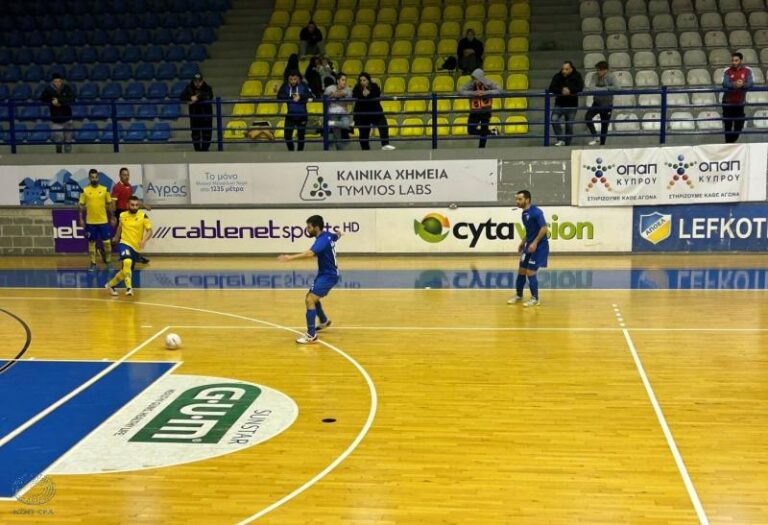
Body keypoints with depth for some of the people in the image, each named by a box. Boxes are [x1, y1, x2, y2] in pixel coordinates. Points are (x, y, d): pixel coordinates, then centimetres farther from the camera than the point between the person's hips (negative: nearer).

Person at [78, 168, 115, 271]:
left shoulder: (104, 189, 1)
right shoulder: (85, 190, -1)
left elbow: (109, 205, 7)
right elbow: (82, 206, 3)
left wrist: (112, 218, 6)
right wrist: (81, 219, -2)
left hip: (103, 221, 0)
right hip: (90, 222, 0)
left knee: (107, 242, 0)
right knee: (91, 242, 7)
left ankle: (108, 261, 15)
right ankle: (93, 263, 14)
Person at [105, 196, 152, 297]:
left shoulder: (143, 216, -6)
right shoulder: (122, 216, 2)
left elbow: (149, 231, -9)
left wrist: (144, 240, -27)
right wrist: (116, 237, 36)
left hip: (136, 247, 1)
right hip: (124, 243, -1)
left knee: (126, 270, 13)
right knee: (127, 262, -32)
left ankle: (110, 284, 37)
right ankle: (129, 287, -28)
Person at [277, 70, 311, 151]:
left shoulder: (303, 85, -4)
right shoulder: (285, 86, -3)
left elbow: (308, 95, -18)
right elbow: (279, 96, -15)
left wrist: (300, 96, -36)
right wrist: (291, 97, -27)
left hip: (302, 115, -1)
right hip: (290, 115, 1)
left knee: (301, 135, 9)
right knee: (287, 135, -4)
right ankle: (291, 151, 18)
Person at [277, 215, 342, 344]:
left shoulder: (322, 239, -25)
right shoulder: (328, 234, 3)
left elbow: (310, 253, -44)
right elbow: (338, 235, 29)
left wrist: (291, 257, -53)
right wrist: (338, 233, 54)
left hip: (328, 275, -10)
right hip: (325, 273, 10)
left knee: (310, 300, -21)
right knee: (311, 298, 25)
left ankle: (311, 335, -22)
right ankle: (324, 321, 47)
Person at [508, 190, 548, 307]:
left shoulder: (536, 211, -17)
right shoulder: (524, 213, 10)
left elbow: (544, 229, -23)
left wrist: (535, 243, -28)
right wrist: (523, 243, 20)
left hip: (539, 247, -9)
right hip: (529, 246, 9)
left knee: (530, 272, -8)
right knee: (521, 271, 11)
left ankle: (534, 298, 6)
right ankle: (519, 295, 27)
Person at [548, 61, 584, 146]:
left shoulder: (577, 76, -6)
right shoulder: (557, 76, -4)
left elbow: (580, 88, -16)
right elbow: (551, 89, -11)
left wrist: (569, 90, -31)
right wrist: (561, 91, -27)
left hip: (572, 105, -1)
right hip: (559, 104, 1)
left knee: (569, 126, 4)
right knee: (554, 120, -21)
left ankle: (567, 143, 18)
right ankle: (561, 140, -13)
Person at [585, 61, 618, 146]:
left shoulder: (611, 77, -14)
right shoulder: (595, 76, -7)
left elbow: (616, 87, -29)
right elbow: (591, 88, -21)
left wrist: (604, 88, -22)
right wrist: (605, 89, -24)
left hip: (607, 104, -2)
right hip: (597, 102, 2)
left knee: (604, 125, 4)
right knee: (587, 117, -19)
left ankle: (602, 144, 18)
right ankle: (594, 136, -3)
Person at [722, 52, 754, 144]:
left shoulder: (747, 71, -6)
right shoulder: (728, 72, -7)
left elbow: (751, 84, -16)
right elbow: (725, 84, -21)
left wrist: (742, 84, -38)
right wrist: (734, 85, -42)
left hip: (740, 102, 1)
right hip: (728, 102, -1)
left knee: (739, 124, 9)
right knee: (728, 124, 5)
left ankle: (733, 141, 28)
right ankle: (728, 143, 18)